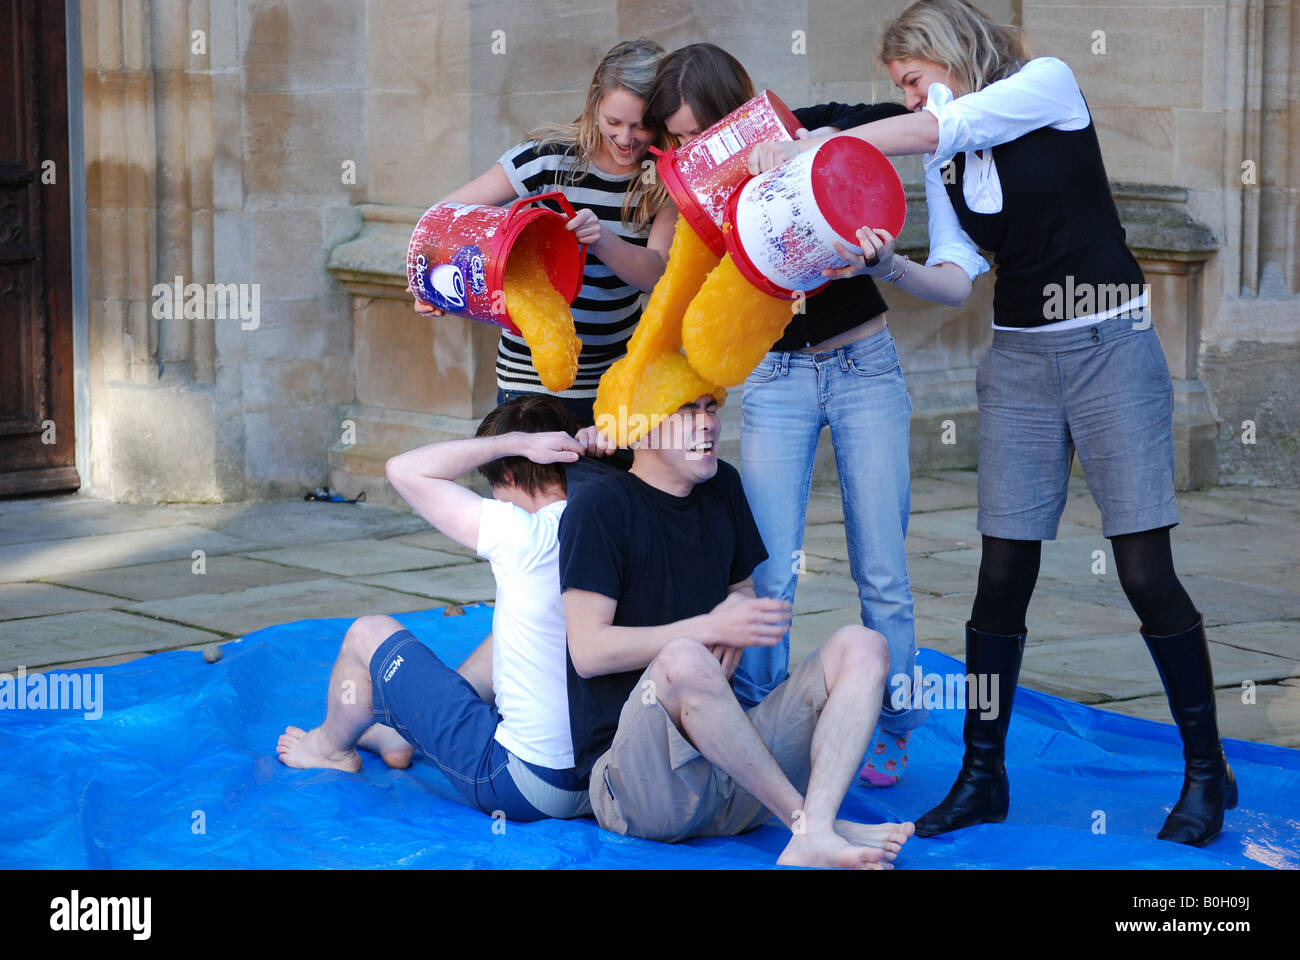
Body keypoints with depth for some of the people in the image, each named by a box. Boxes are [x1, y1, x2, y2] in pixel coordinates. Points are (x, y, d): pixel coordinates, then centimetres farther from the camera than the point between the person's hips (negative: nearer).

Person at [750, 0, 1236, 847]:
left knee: (1146, 571, -6)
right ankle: (982, 776, 9)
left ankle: (1208, 772, 8)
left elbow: (936, 127, -19)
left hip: (1112, 348, -5)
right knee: (1003, 574, -1)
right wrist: (891, 266, -18)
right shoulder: (944, 166, 10)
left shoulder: (1049, 85, -6)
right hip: (1019, 362, 5)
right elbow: (955, 280, 2)